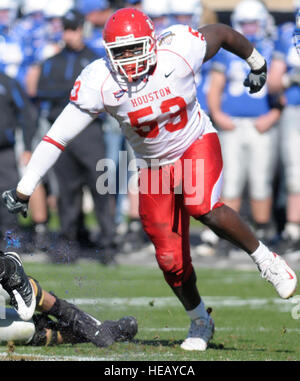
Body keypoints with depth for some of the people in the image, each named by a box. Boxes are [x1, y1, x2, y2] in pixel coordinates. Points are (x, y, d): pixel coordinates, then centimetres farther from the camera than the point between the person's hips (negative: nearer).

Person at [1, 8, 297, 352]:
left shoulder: (179, 50, -25)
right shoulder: (99, 83, -24)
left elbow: (222, 33, -4)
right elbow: (58, 136, -22)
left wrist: (256, 62, 15)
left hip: (196, 145, -2)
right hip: (154, 165, 2)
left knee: (206, 210, -31)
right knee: (171, 259, 2)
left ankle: (263, 257, -6)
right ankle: (200, 322, 28)